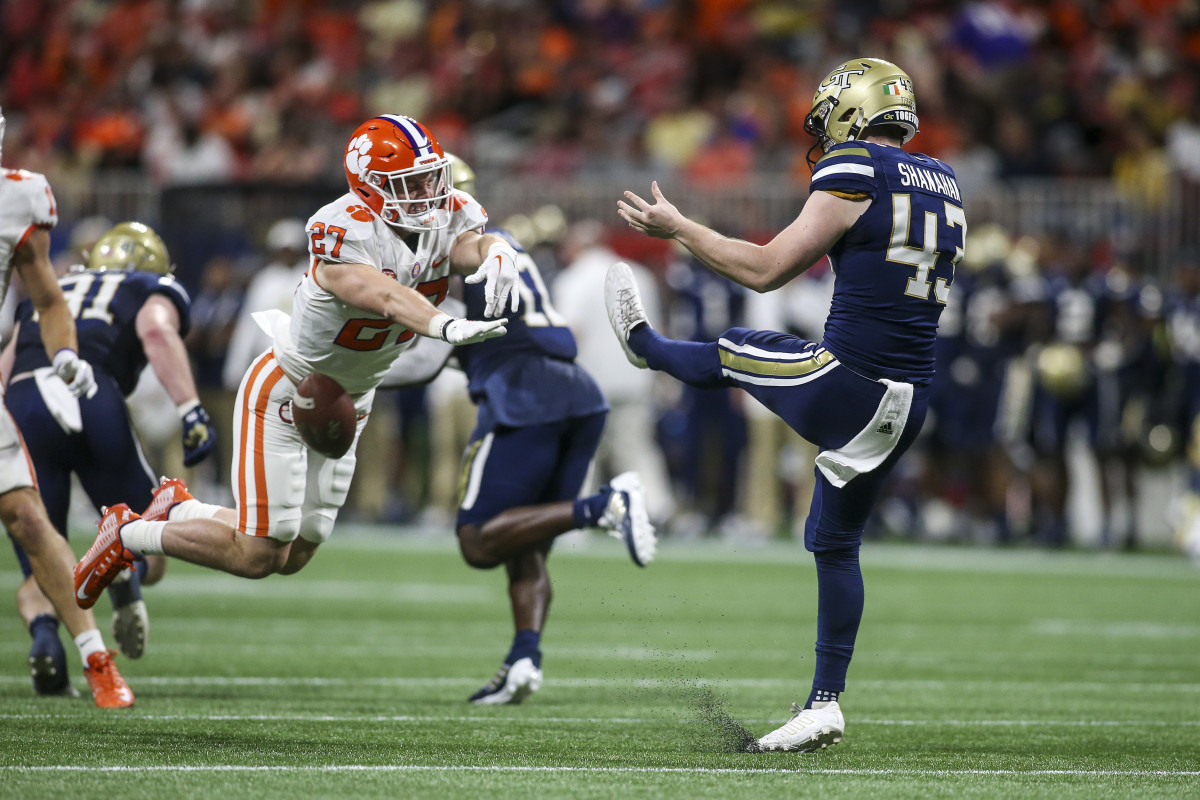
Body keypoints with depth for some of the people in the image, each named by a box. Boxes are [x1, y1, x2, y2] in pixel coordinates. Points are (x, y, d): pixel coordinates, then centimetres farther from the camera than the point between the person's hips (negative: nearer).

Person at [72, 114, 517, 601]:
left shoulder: (448, 217, -10)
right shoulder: (347, 232, -31)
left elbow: (475, 243, -30)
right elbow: (384, 296, -48)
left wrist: (496, 254, -55)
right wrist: (445, 326, -67)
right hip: (285, 393, -8)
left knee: (295, 557, 12)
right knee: (258, 556, -7)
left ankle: (179, 511, 34)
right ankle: (127, 535, 15)